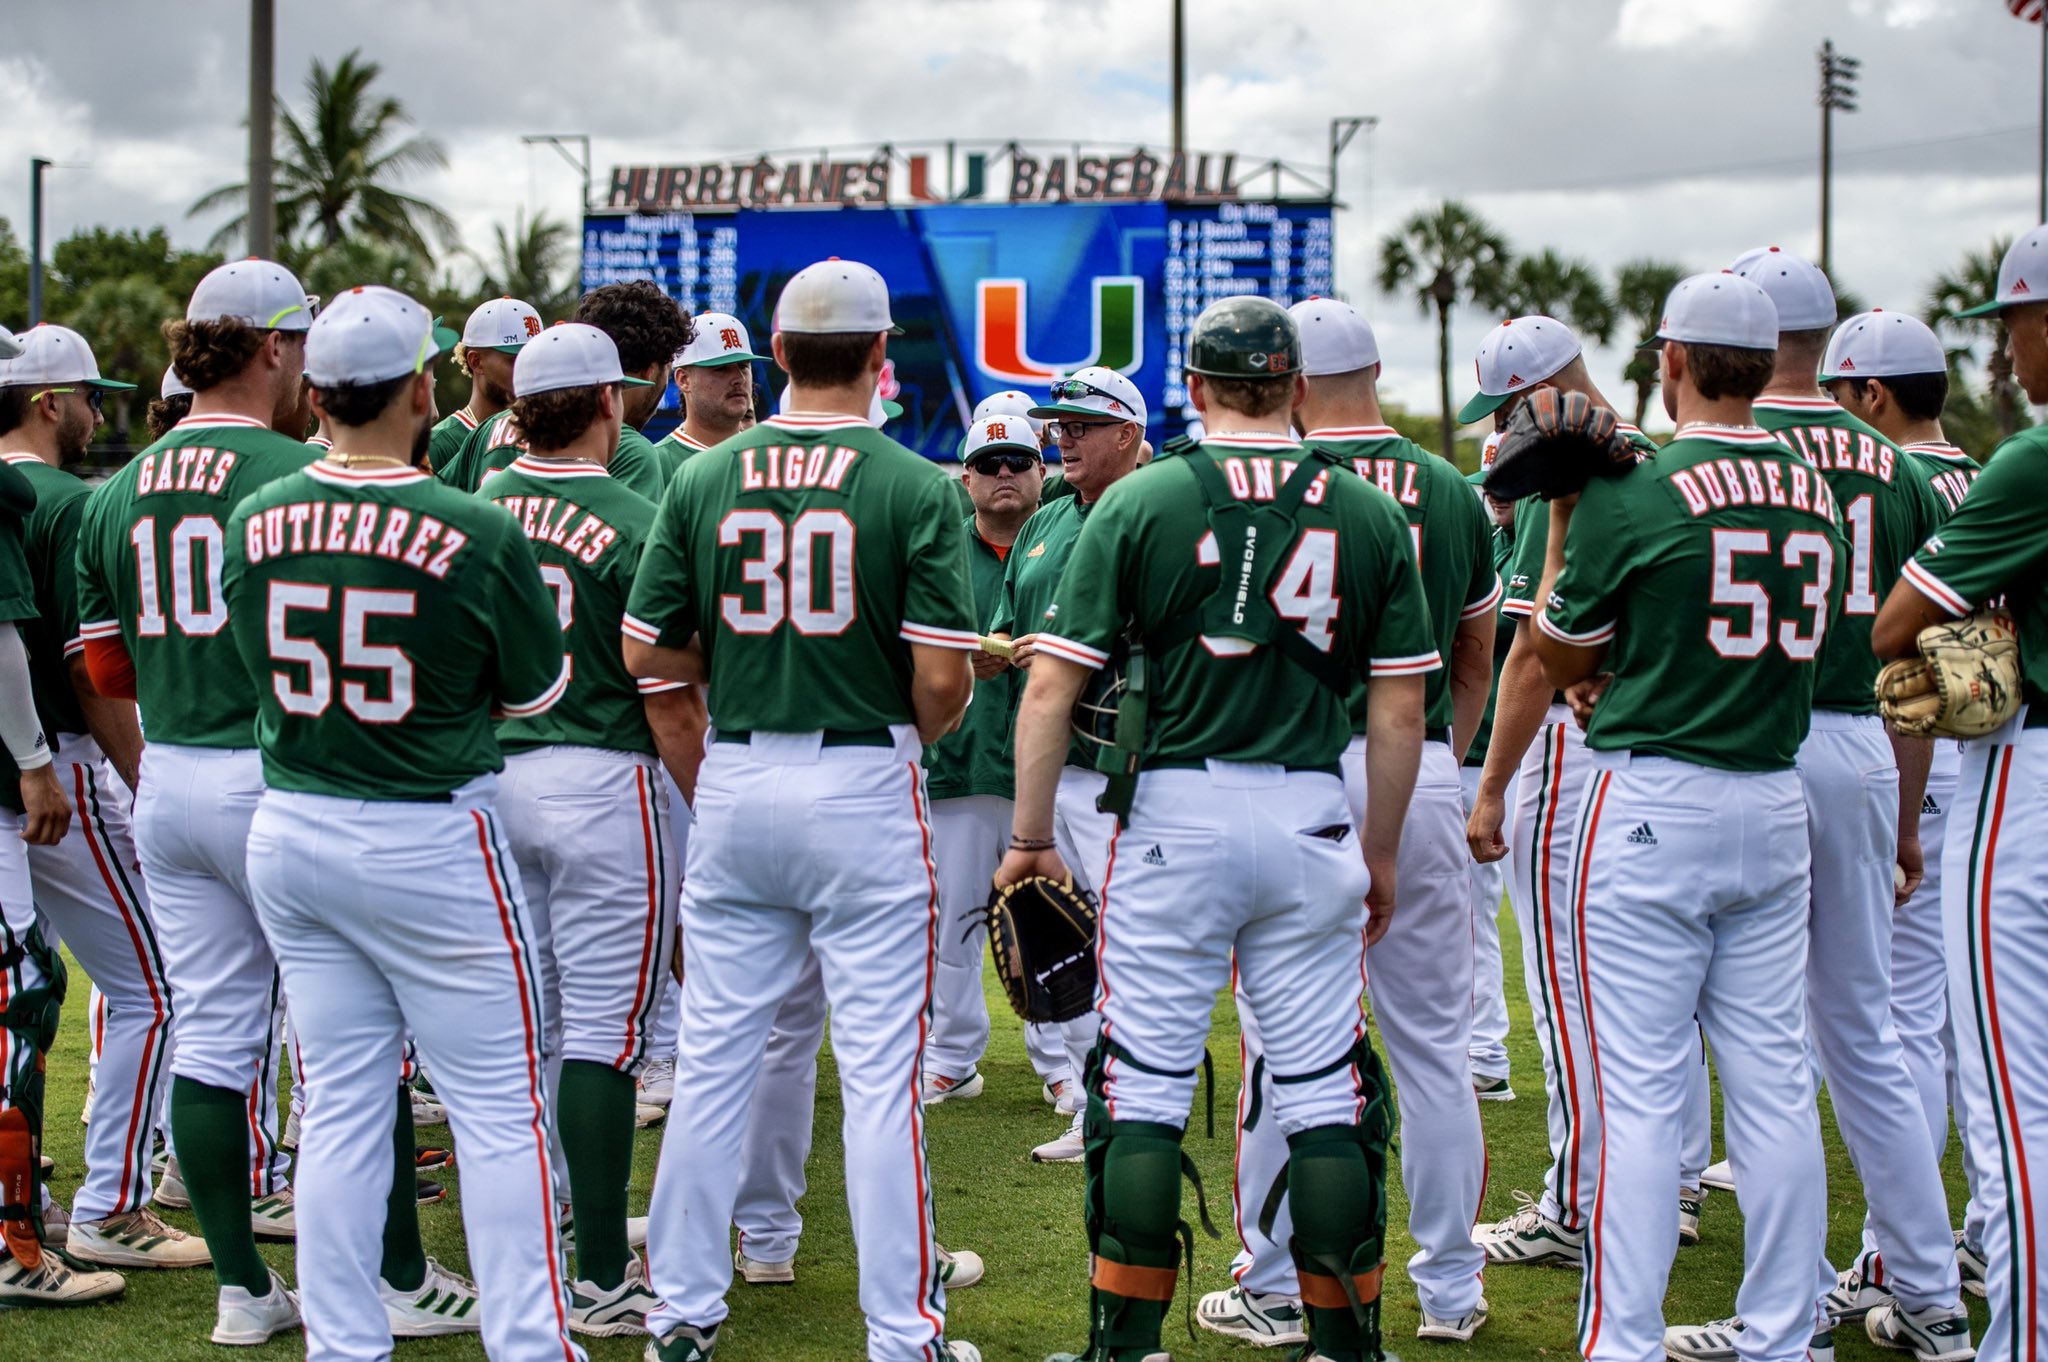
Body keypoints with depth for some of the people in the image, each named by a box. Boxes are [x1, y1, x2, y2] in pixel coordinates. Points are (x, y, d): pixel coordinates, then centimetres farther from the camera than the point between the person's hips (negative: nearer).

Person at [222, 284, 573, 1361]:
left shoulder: (253, 524, -2)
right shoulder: (480, 534, -16)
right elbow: (536, 693, -3)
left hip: (288, 828, 5)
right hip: (431, 842, -5)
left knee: (341, 1103, 13)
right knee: (500, 1109, 5)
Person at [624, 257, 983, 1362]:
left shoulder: (702, 480, 1)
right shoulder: (914, 487, -9)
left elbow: (646, 653, 2)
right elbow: (943, 677, -13)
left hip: (734, 785, 4)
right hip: (864, 787, -3)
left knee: (713, 1055, 11)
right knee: (878, 1070, 2)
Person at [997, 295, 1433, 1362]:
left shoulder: (1139, 503, -2)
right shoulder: (1369, 513, 4)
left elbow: (1051, 684, -6)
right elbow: (1399, 713, 5)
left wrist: (1031, 838, 2)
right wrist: (1380, 853, 15)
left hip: (1176, 808, -2)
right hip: (1313, 816, 2)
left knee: (1146, 1084, 5)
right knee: (1323, 1092, 9)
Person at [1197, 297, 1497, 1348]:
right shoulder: (1452, 494, 6)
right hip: (1421, 774, 4)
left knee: (1283, 1041, 5)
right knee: (1434, 1042, 11)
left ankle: (1273, 1288, 12)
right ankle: (1450, 1288, 19)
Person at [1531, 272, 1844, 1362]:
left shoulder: (1631, 493, -11)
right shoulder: (1817, 495, 7)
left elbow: (1562, 656, 1)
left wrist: (1562, 517, 10)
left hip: (1653, 805, -5)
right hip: (1775, 799, 5)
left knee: (1639, 1093, -3)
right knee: (1774, 1085, 9)